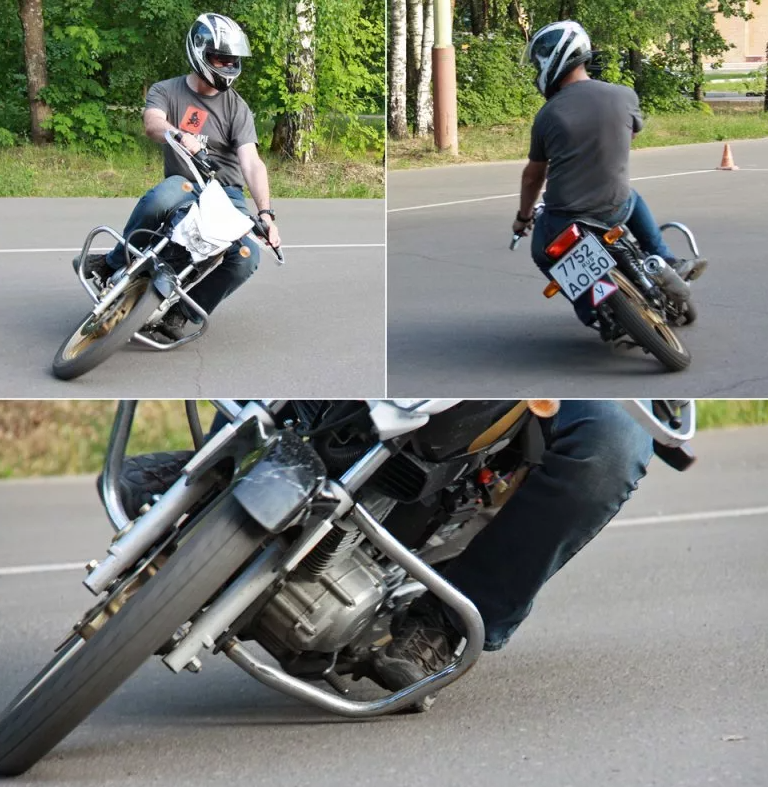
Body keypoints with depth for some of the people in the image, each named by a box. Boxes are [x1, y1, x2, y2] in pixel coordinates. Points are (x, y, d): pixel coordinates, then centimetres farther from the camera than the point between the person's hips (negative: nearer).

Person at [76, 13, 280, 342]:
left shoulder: (236, 107, 2)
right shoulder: (166, 91, 3)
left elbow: (251, 162, -11)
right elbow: (152, 124, -21)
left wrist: (265, 213, -27)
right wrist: (181, 136, -45)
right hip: (184, 183, -1)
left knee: (246, 257, -26)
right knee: (161, 198, -39)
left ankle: (184, 310, -2)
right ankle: (114, 263, -15)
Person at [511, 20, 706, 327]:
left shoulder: (548, 115, -9)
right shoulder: (624, 96, -5)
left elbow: (533, 175, 3)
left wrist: (523, 216, 20)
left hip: (563, 218, -2)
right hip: (614, 209, 3)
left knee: (541, 252, 28)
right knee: (631, 198, 37)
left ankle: (589, 307, 11)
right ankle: (668, 263, 31)